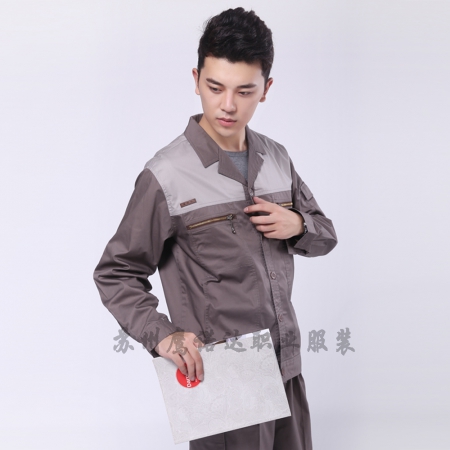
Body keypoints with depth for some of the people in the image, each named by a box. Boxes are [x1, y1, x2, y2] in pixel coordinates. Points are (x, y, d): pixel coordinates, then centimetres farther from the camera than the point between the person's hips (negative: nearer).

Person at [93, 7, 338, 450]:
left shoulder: (276, 158, 3)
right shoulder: (166, 176, -15)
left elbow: (325, 235, 14)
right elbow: (115, 274, -8)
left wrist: (297, 225, -8)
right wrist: (162, 335, -24)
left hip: (286, 365, 6)